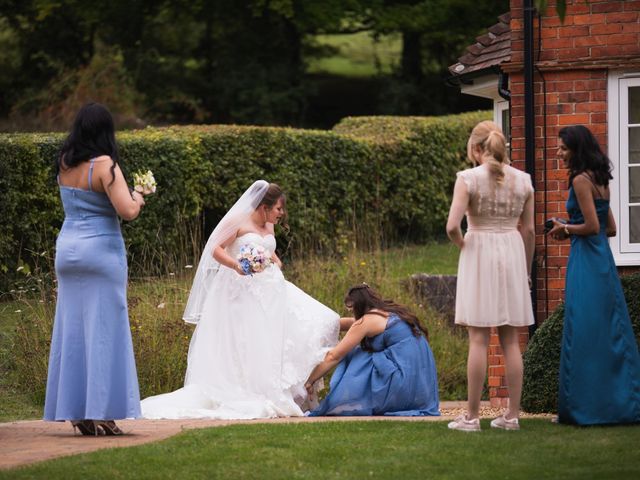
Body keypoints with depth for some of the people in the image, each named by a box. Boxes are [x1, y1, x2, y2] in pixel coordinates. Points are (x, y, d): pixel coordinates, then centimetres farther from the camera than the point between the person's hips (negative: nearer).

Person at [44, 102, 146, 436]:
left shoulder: (64, 165, 6)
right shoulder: (104, 165, -13)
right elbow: (127, 211, -19)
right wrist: (137, 199, 2)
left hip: (67, 249, 6)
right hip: (101, 249, -6)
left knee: (71, 330, 8)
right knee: (102, 330, -2)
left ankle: (75, 412, 8)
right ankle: (100, 411, -5)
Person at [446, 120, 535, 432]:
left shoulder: (469, 179, -9)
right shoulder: (523, 181, 3)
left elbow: (452, 226, -17)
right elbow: (529, 230, 8)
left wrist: (462, 244, 4)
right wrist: (526, 270, 19)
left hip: (479, 254, -4)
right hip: (512, 253, 4)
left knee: (478, 339, -2)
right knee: (510, 340, 8)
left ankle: (472, 416, 0)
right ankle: (512, 415, 9)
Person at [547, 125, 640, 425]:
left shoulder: (580, 180, -12)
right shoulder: (600, 181, 15)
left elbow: (592, 226, -18)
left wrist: (566, 228, -2)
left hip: (586, 261, -9)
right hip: (603, 258, 9)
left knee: (584, 334, -6)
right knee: (611, 332, 10)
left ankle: (587, 408, -4)